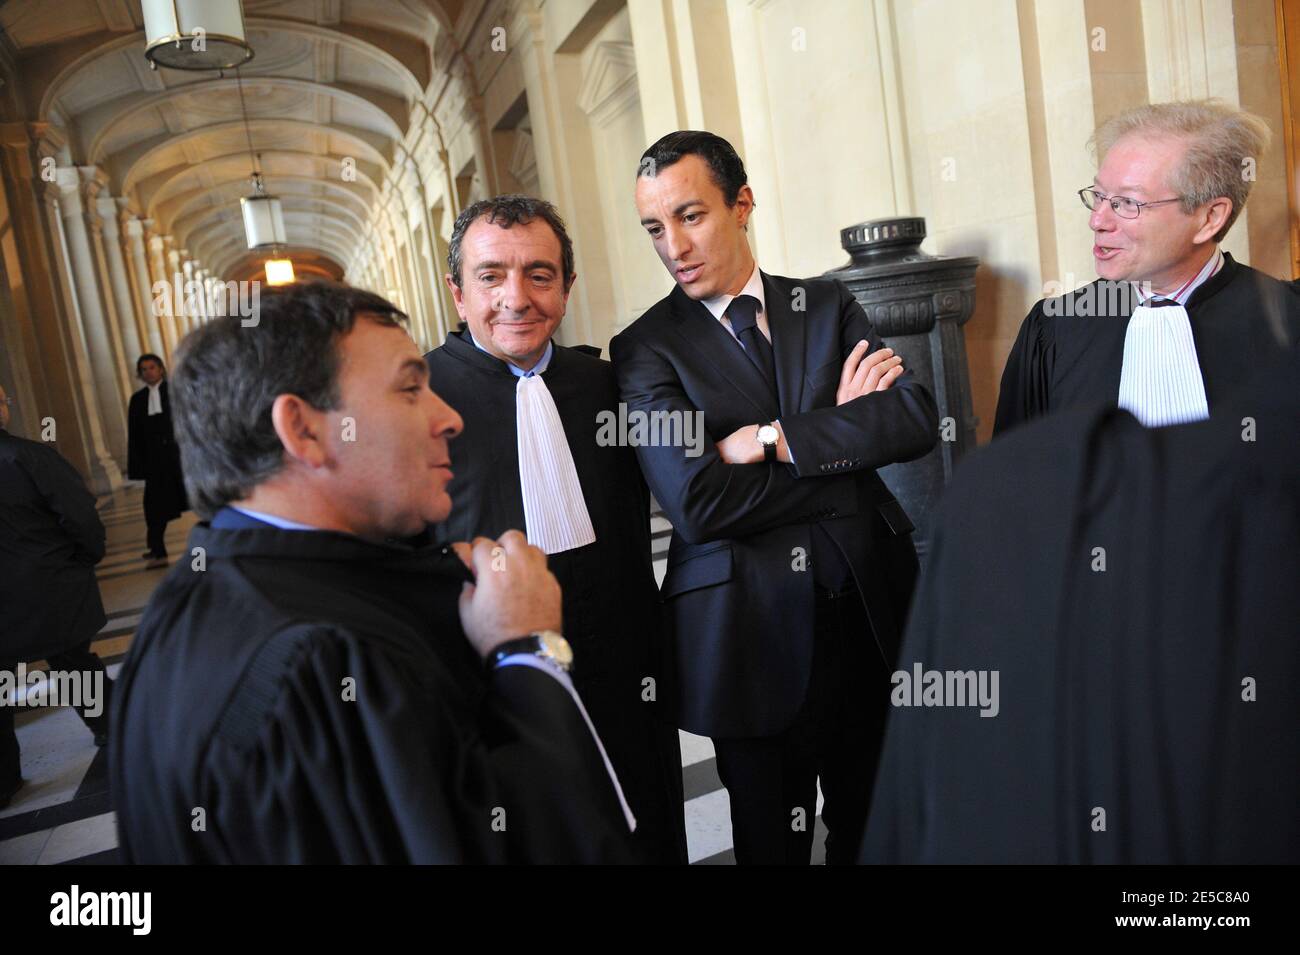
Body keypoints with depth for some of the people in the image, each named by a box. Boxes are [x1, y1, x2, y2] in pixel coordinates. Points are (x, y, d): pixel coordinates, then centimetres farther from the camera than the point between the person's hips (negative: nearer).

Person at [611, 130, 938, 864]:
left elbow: (917, 419, -8)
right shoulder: (647, 348, -5)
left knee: (874, 828, 20)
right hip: (753, 635, -3)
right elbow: (696, 501, -19)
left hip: (873, 611, 4)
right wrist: (844, 433, -11)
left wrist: (774, 438, -17)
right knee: (773, 839, 15)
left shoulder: (828, 306, 5)